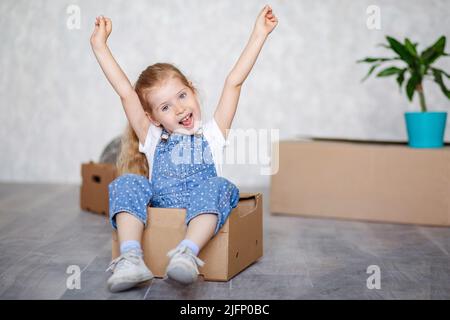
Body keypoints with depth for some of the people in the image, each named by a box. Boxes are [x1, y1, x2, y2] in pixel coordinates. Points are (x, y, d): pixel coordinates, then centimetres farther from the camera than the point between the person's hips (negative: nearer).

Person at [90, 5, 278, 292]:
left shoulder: (212, 134, 19)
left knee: (218, 186, -31)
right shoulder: (153, 140, 21)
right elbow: (126, 93, 15)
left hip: (202, 214, -1)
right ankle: (131, 259, -38)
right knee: (128, 183, -22)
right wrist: (100, 46, 13)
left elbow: (234, 83, 13)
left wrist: (258, 36, 10)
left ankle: (188, 254, -50)